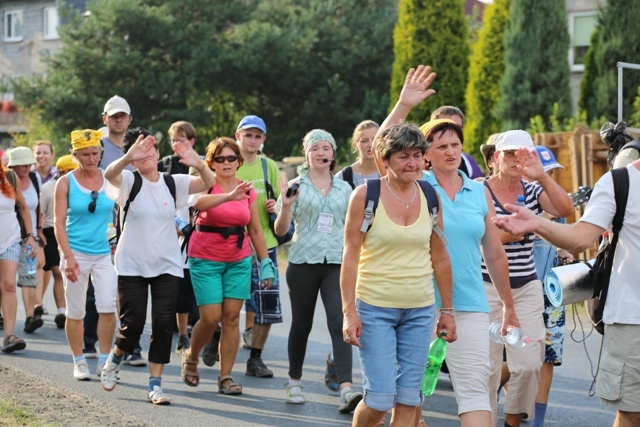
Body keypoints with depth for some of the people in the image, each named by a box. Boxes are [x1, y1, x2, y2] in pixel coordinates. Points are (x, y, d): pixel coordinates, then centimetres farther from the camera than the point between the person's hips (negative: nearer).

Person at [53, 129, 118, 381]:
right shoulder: (66, 183, 0)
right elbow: (59, 223, -3)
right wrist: (68, 257, -12)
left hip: (105, 254, 1)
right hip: (77, 253, -1)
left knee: (108, 308, -9)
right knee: (75, 311, 3)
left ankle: (104, 360, 2)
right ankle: (79, 362, 16)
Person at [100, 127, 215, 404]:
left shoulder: (173, 183, 2)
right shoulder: (129, 181, -5)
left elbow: (208, 184, -12)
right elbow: (109, 174, -28)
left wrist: (199, 164, -35)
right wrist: (128, 158, -50)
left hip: (167, 265, 2)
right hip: (132, 265, -2)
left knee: (164, 324, -5)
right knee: (133, 324, -3)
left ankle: (155, 384, 4)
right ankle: (113, 361, 28)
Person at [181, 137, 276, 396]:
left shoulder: (248, 192, 6)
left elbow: (255, 230, 12)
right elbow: (198, 202, -31)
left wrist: (266, 263, 9)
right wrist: (229, 197, -47)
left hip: (238, 260, 4)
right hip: (205, 260, -4)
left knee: (232, 317, -1)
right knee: (211, 318, -7)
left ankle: (225, 377, 5)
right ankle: (191, 357, 22)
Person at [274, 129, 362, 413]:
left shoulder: (343, 188, 12)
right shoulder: (297, 186, 4)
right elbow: (281, 230, 0)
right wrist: (285, 206, -16)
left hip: (336, 263, 1)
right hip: (304, 262, -1)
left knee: (339, 322, -12)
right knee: (302, 324, 8)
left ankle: (346, 389, -20)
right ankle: (295, 382, 26)